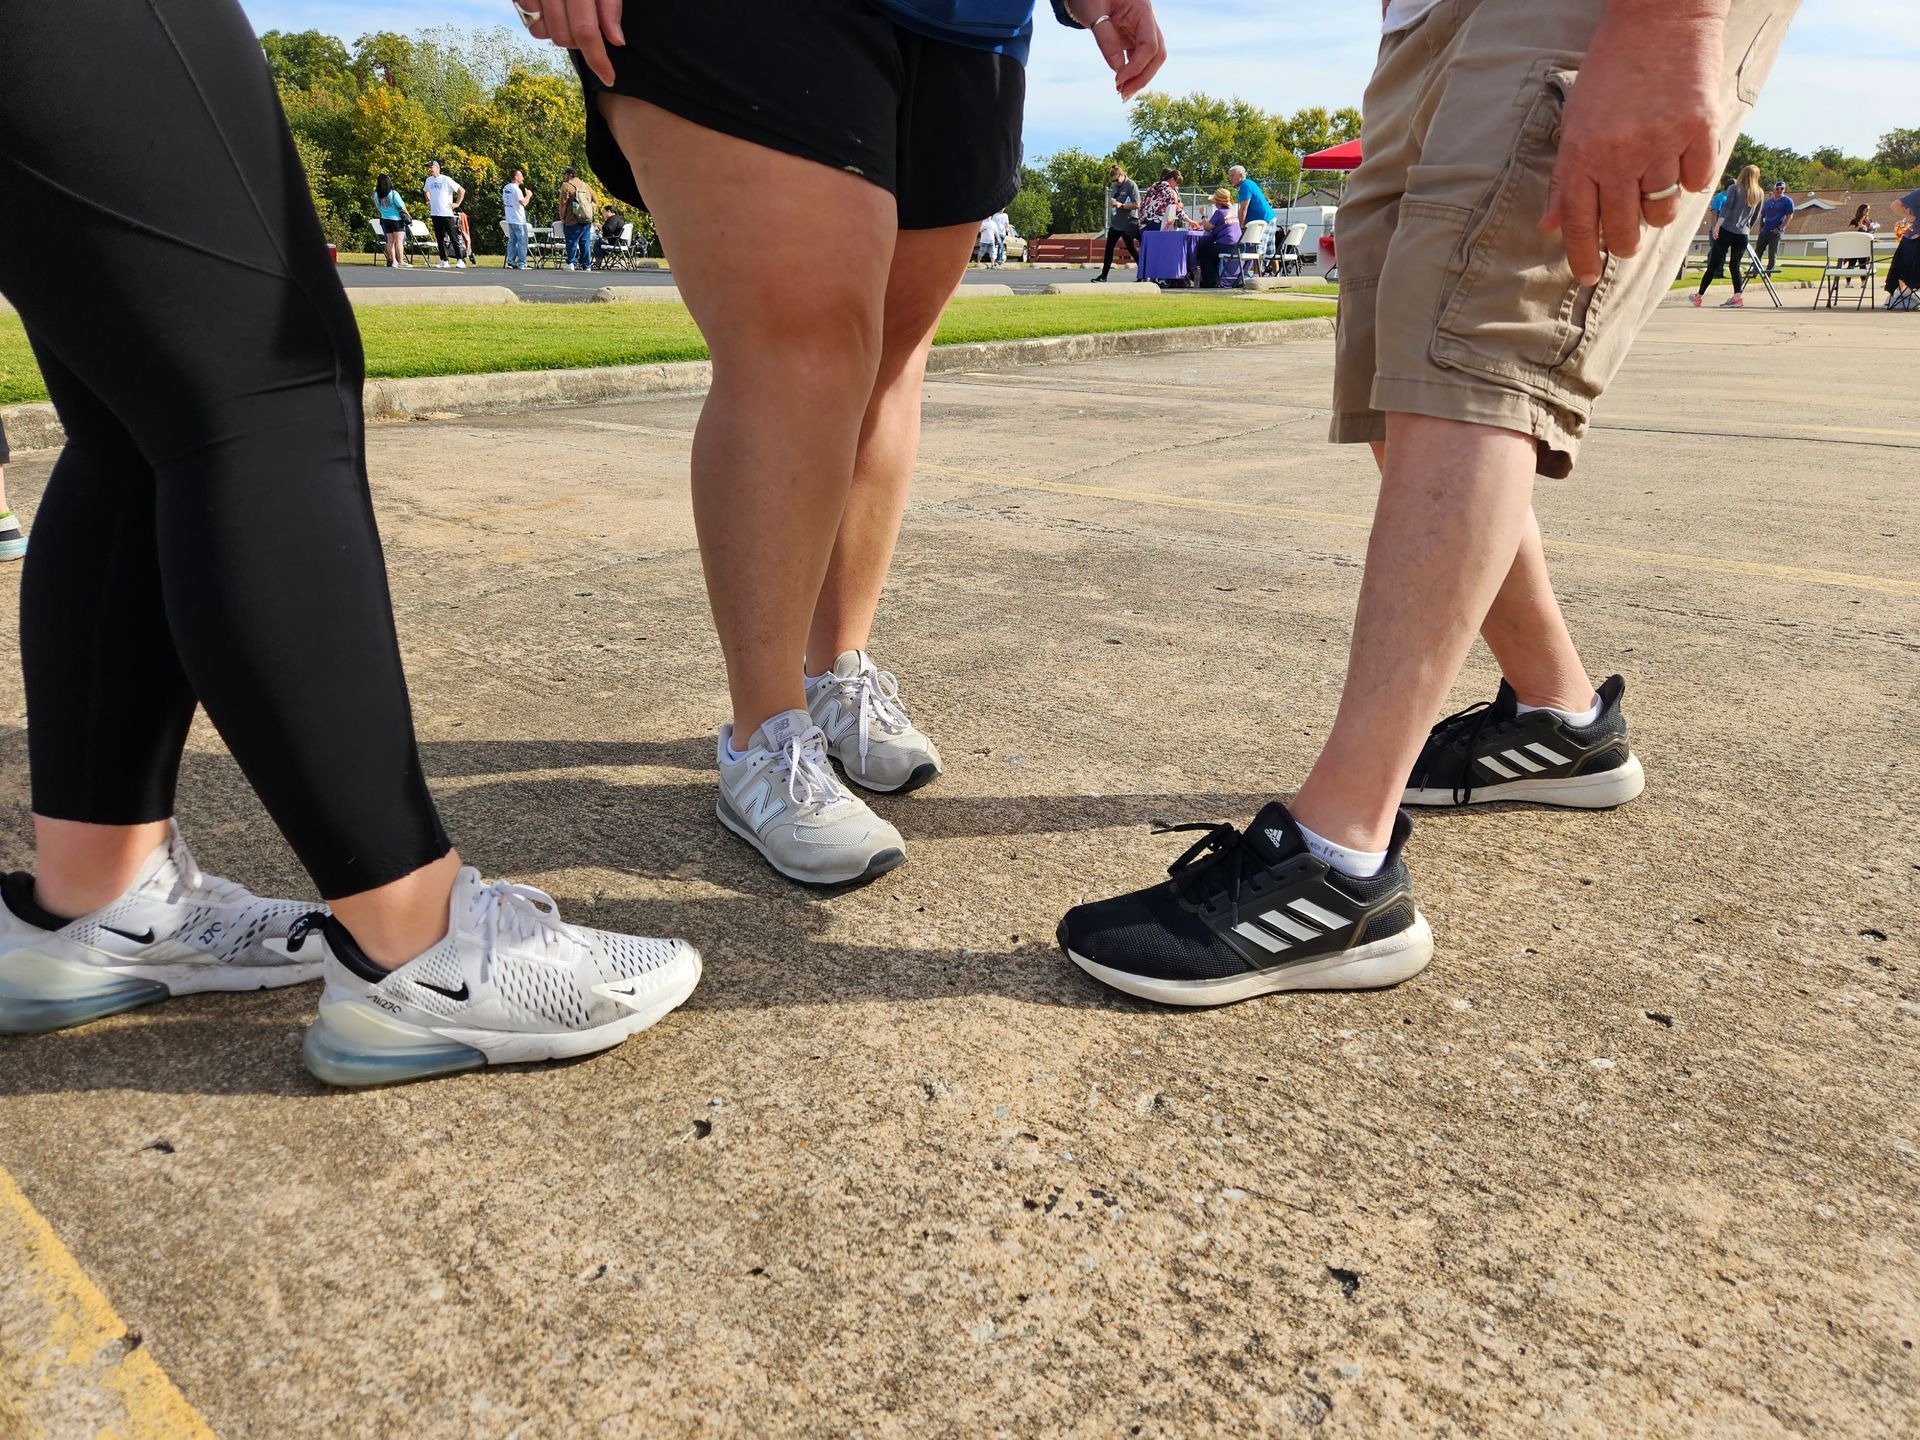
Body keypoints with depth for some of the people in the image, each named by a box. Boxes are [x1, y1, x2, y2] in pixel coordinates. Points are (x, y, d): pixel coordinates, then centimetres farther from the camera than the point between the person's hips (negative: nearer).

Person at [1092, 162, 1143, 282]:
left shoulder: (1131, 185, -11)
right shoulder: (1114, 186, 10)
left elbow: (1137, 204, -16)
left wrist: (1121, 205, -22)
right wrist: (1111, 202, 5)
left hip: (1128, 224, -7)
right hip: (1115, 223, 7)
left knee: (1131, 248, 0)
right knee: (1109, 248, 4)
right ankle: (1104, 275, 8)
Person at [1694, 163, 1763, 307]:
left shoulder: (1734, 188, 3)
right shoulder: (1759, 193, 13)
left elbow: (1727, 207, -12)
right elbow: (1756, 216, 17)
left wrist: (1717, 225, -19)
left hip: (1726, 230, -3)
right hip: (1742, 234, 3)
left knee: (1713, 265, 1)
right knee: (1735, 265, 7)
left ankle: (1699, 296, 5)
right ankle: (1738, 295, -10)